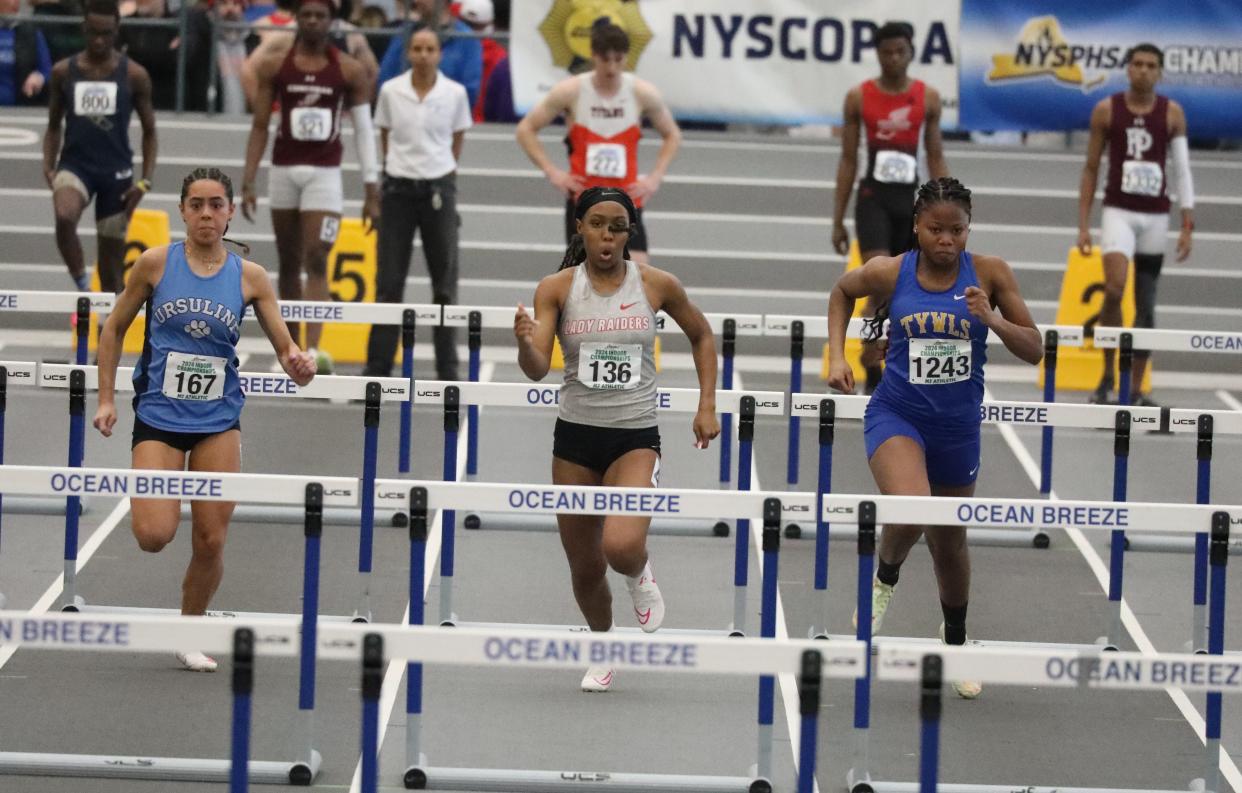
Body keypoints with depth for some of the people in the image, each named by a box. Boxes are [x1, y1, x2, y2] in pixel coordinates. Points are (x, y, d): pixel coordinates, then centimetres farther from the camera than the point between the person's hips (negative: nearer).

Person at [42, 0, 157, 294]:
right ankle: (82, 283, -17)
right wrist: (48, 167, -2)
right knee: (64, 217, -34)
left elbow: (149, 131, 6)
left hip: (116, 170, 0)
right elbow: (54, 126, 13)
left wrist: (146, 180, -4)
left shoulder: (134, 76, -1)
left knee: (112, 264, 4)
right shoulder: (64, 72, 2)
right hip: (75, 163, 0)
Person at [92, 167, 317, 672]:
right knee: (154, 536, -16)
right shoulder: (156, 263, -3)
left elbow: (285, 349, 1)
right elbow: (115, 328, 8)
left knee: (211, 540, -3)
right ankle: (147, 500, 21)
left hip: (218, 420, 1)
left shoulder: (249, 277, 0)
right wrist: (106, 398, 3)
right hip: (158, 416, -1)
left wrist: (297, 365, -22)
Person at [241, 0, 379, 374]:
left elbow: (364, 132, 2)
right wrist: (248, 182, -2)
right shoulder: (274, 67, 3)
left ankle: (313, 350, -23)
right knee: (289, 265, 9)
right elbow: (260, 127, 5)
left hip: (325, 174, -2)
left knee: (316, 263, -14)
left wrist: (372, 192, -3)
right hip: (283, 171, 2)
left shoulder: (350, 71, 0)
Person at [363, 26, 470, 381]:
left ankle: (447, 369, 11)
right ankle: (377, 367, 6)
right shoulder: (390, 91, -1)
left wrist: (439, 172, 10)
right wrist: (400, 166, 11)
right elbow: (385, 137, 11)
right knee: (389, 282, 2)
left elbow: (457, 141, 10)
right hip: (398, 189, 0)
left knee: (445, 283, 4)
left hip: (439, 190, 0)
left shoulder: (455, 93, -2)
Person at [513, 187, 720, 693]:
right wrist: (524, 342, -35)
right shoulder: (557, 288, -5)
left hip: (636, 439, -2)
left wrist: (707, 405, 7)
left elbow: (701, 335, 14)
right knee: (584, 568, 10)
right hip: (576, 439, 2)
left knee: (621, 546, -26)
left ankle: (639, 575, 12)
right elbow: (537, 370, -13)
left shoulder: (656, 285, -4)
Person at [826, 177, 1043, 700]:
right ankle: (884, 579, 5)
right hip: (896, 415, -2)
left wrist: (992, 320, -24)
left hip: (958, 425, 2)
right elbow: (842, 291, 13)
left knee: (950, 541, 17)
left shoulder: (989, 274, -10)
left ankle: (955, 641, 44)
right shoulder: (890, 273, -10)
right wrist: (836, 354, 3)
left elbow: (1034, 351, -7)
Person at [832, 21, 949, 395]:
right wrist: (838, 220, 4)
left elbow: (936, 158, 9)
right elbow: (848, 160, 5)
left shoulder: (928, 97, 5)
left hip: (911, 201, 2)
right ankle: (872, 373, -15)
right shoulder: (859, 97, 1)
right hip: (873, 199, -2)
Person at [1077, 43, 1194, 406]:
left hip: (1155, 215, 2)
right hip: (1118, 211, -2)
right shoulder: (1106, 110, 0)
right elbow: (1091, 168, 5)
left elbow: (1183, 170, 2)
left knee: (1146, 305, 6)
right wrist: (1083, 224, 1)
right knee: (1114, 290, -21)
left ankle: (1136, 389, 14)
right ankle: (1107, 375, -6)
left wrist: (1188, 226, -4)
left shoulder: (1172, 113, 2)